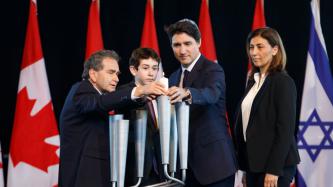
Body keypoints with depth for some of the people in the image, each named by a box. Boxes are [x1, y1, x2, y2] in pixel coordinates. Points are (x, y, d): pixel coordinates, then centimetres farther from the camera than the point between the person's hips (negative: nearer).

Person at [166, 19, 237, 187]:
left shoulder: (213, 70, -8)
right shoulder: (174, 78, 14)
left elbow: (211, 94, -31)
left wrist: (186, 93, -49)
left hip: (214, 160, -6)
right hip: (186, 163, 6)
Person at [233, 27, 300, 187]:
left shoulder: (283, 82, -10)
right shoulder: (253, 80, 13)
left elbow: (285, 129, -15)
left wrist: (273, 170, -19)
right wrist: (245, 168, 12)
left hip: (275, 165, -7)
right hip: (253, 163, 7)